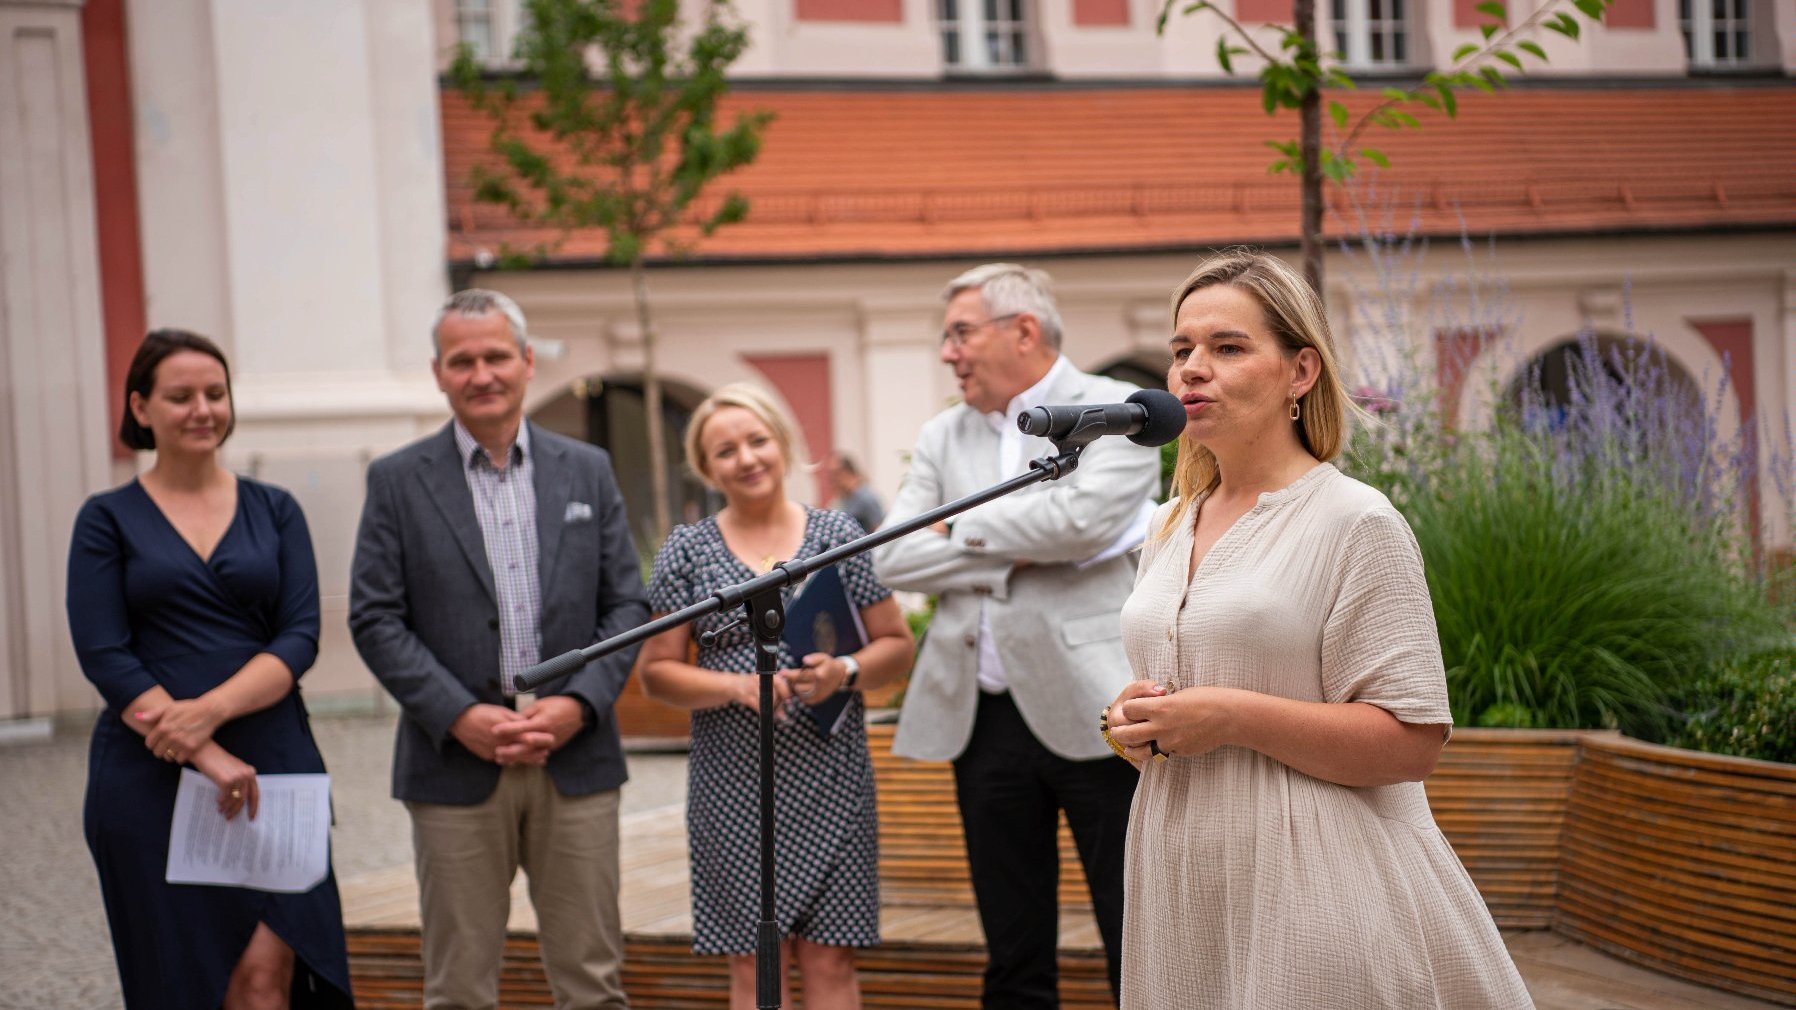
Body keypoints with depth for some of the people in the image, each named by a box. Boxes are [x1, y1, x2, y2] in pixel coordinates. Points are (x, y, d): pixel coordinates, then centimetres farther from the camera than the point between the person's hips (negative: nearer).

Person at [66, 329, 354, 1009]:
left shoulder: (275, 511, 10)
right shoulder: (109, 519, 5)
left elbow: (301, 637, 1)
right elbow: (105, 656, -5)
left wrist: (211, 709, -16)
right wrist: (206, 757, -15)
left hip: (271, 766, 1)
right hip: (150, 778, -1)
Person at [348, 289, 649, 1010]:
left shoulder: (588, 471, 9)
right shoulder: (398, 481, 3)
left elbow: (627, 604, 8)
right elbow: (375, 619, -2)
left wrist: (579, 704, -8)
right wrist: (460, 717, -13)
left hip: (576, 758, 2)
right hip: (456, 762, -2)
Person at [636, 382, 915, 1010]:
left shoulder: (838, 535, 6)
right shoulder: (687, 551, 5)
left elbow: (897, 646, 8)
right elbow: (657, 670, 4)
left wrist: (846, 672, -12)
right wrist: (739, 686, -13)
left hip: (829, 776, 0)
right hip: (735, 787, 0)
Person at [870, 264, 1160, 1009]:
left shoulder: (1119, 410, -1)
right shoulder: (943, 437, 13)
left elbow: (1087, 515, -19)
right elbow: (893, 558, 3)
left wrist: (964, 528, -5)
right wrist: (1015, 553, -9)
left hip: (1089, 713, -5)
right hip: (984, 719, 5)